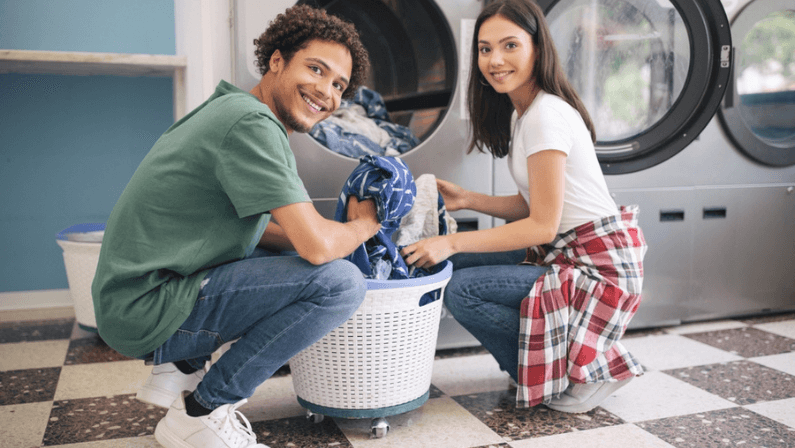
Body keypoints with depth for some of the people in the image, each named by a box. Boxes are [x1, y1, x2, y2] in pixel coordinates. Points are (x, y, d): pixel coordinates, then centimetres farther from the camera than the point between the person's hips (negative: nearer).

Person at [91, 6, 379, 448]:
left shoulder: (234, 110, 13)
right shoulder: (253, 123, -19)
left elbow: (251, 227, 21)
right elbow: (317, 245, -25)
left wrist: (343, 234, 8)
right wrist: (364, 224, -1)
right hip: (145, 308, -10)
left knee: (282, 252, 24)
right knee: (341, 282, -19)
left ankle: (180, 365, 16)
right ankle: (203, 411, -5)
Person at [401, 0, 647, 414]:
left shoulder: (546, 116, -20)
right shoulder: (521, 113, 10)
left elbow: (542, 225, -21)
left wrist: (452, 242, -21)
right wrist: (467, 200, 2)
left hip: (600, 266, -9)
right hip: (566, 253, 9)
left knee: (460, 289, -16)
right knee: (458, 261, 4)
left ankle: (584, 371, -2)